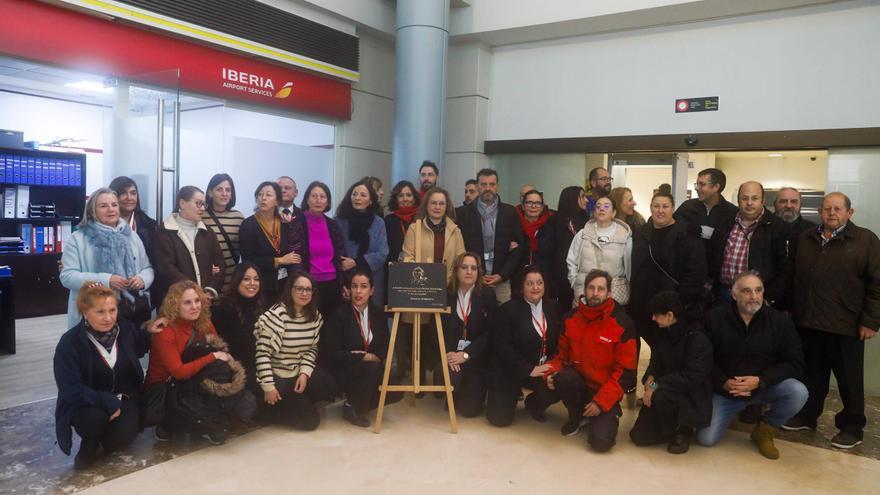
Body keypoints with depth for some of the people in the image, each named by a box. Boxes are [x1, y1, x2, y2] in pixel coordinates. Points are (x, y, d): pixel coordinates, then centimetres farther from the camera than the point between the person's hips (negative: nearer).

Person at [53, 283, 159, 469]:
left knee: (125, 433, -25)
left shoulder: (125, 328, -5)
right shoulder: (69, 342, -17)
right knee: (95, 419, -36)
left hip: (123, 397, 3)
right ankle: (90, 440, 2)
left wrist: (149, 332, 0)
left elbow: (139, 351, 18)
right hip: (86, 403, -3)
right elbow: (71, 390, -20)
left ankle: (94, 443, 12)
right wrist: (108, 402, -26)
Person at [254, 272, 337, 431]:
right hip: (278, 376, -7)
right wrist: (268, 387, -22)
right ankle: (274, 407, 16)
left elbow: (312, 348, 4)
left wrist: (305, 373, -12)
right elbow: (263, 353, -22)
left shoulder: (315, 316, 1)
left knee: (330, 388, -16)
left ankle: (295, 402, 9)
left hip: (300, 372, 7)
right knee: (310, 420, -9)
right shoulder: (277, 315, -20)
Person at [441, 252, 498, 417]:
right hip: (450, 353, 1)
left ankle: (476, 390, 28)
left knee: (470, 409, -8)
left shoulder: (487, 294, -2)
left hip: (476, 356, 0)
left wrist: (466, 355, -16)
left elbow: (490, 332, -7)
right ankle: (452, 398, 7)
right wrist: (447, 353, -19)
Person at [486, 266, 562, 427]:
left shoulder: (553, 307, 4)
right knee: (501, 418, -11)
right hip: (510, 371, -3)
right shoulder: (508, 309, -9)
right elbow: (502, 346, -15)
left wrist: (551, 365, -14)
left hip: (542, 369, 3)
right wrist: (529, 369, -20)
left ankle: (534, 404, 7)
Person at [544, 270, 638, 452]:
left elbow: (626, 371, -11)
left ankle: (610, 415, 15)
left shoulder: (623, 324, -11)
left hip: (605, 393, -3)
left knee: (600, 441, -22)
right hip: (579, 385, 3)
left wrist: (601, 401, -17)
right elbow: (562, 355, 10)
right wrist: (551, 372, -13)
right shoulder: (571, 319, 0)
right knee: (562, 377, -31)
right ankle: (577, 416, 1)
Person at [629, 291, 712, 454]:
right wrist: (650, 378, -10)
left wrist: (657, 385, -25)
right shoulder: (663, 335, 2)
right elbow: (655, 364, 12)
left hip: (693, 397, -6)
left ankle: (684, 430, -8)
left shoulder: (697, 338, -20)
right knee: (639, 436, -6)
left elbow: (692, 377, -26)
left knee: (661, 396, -37)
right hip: (668, 392, 6)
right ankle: (676, 425, 18)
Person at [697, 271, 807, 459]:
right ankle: (731, 411, 23)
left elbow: (795, 363, -10)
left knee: (798, 393, -29)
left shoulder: (780, 320, -9)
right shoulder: (715, 318, -10)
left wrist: (760, 380, -23)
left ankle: (764, 430, 0)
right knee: (706, 439, -13)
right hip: (725, 389, -1)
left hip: (765, 386, 1)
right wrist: (724, 382, -23)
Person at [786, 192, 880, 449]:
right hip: (808, 323, 4)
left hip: (846, 326, -4)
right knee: (811, 375, 15)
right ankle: (806, 415, 29)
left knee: (850, 379, 7)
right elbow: (794, 277, 15)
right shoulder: (805, 239, 11)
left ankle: (852, 427, 20)